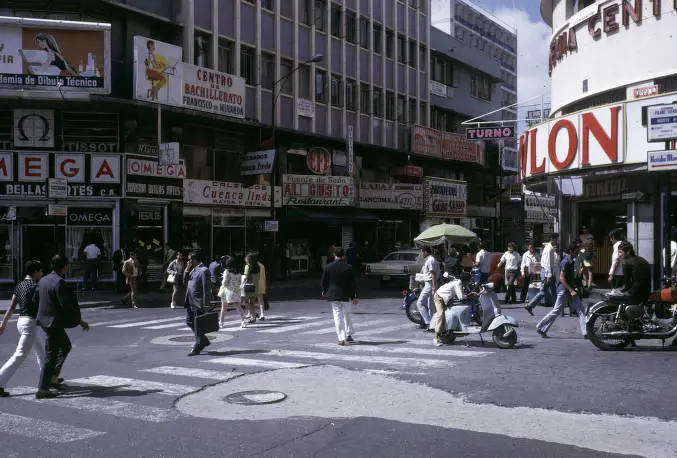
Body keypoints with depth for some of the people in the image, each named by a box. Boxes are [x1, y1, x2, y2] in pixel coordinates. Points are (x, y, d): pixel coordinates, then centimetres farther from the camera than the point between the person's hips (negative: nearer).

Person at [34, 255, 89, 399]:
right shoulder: (59, 283, -21)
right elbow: (68, 306, -22)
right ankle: (42, 390, 2)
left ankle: (53, 378, 27)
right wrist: (80, 321, -12)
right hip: (54, 322, -10)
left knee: (65, 346, 25)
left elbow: (35, 299, 14)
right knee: (51, 356, -2)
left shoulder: (43, 280, 7)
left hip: (44, 320, 10)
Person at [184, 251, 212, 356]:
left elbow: (206, 288, -17)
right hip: (191, 302, 10)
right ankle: (204, 341, 28)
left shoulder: (204, 270, -15)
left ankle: (197, 348, 11)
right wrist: (187, 270, 2)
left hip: (198, 303, -10)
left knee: (198, 326, 0)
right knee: (189, 322, 16)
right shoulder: (193, 270, 13)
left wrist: (205, 305, -19)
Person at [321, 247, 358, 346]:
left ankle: (341, 338, -2)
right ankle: (348, 335, 23)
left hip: (333, 295, 1)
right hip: (346, 295, -1)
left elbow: (324, 281, 6)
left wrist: (324, 291, 25)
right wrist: (354, 297, 2)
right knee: (348, 315, 17)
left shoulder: (328, 267, -4)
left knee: (338, 316, 4)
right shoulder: (348, 268, -9)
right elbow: (352, 283, -6)